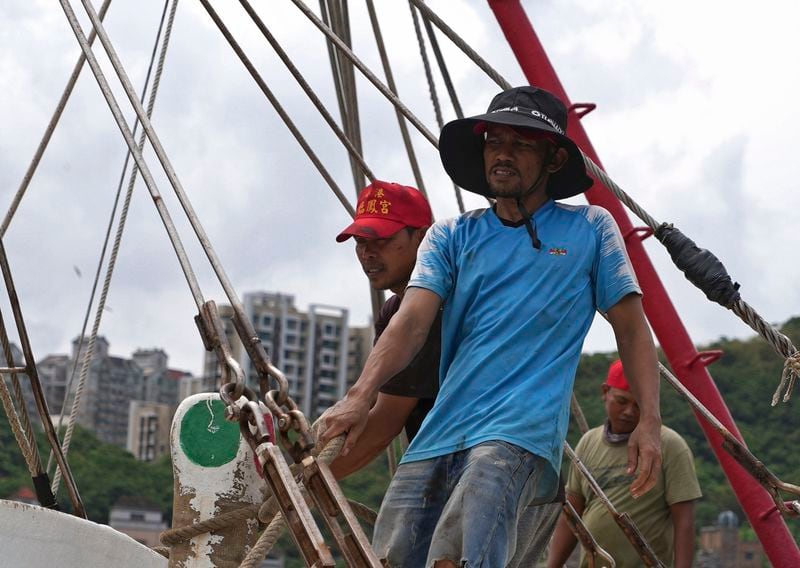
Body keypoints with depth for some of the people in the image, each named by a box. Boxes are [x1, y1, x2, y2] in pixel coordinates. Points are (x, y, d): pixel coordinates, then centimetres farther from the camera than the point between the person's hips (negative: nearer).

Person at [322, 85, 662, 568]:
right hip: (439, 433, 4)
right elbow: (412, 320, 0)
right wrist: (362, 395, -17)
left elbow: (631, 328, 11)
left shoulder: (589, 230, 11)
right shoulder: (452, 237, 15)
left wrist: (650, 422, -2)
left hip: (522, 430, -4)